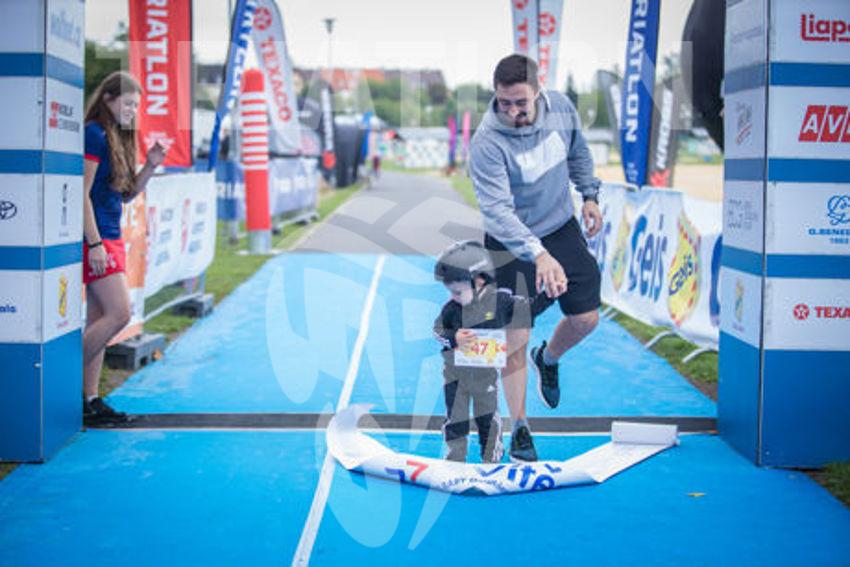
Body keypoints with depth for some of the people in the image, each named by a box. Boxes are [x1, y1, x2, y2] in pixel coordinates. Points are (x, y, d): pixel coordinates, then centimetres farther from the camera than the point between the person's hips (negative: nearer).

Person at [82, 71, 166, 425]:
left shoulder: (116, 138, 16)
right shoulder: (94, 134, -11)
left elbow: (127, 194, 20)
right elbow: (82, 193, -17)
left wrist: (151, 166, 5)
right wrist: (95, 243, -20)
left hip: (110, 238, 9)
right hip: (95, 238, -9)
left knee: (98, 320, 8)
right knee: (119, 313, -13)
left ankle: (90, 400, 12)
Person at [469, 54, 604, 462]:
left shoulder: (561, 108, -12)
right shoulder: (487, 143, -29)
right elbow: (497, 210, -36)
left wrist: (589, 194, 8)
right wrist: (539, 255, -46)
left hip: (563, 229, 5)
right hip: (511, 245, -5)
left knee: (585, 319, 7)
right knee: (515, 339, -4)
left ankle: (548, 359, 42)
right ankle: (519, 429, 13)